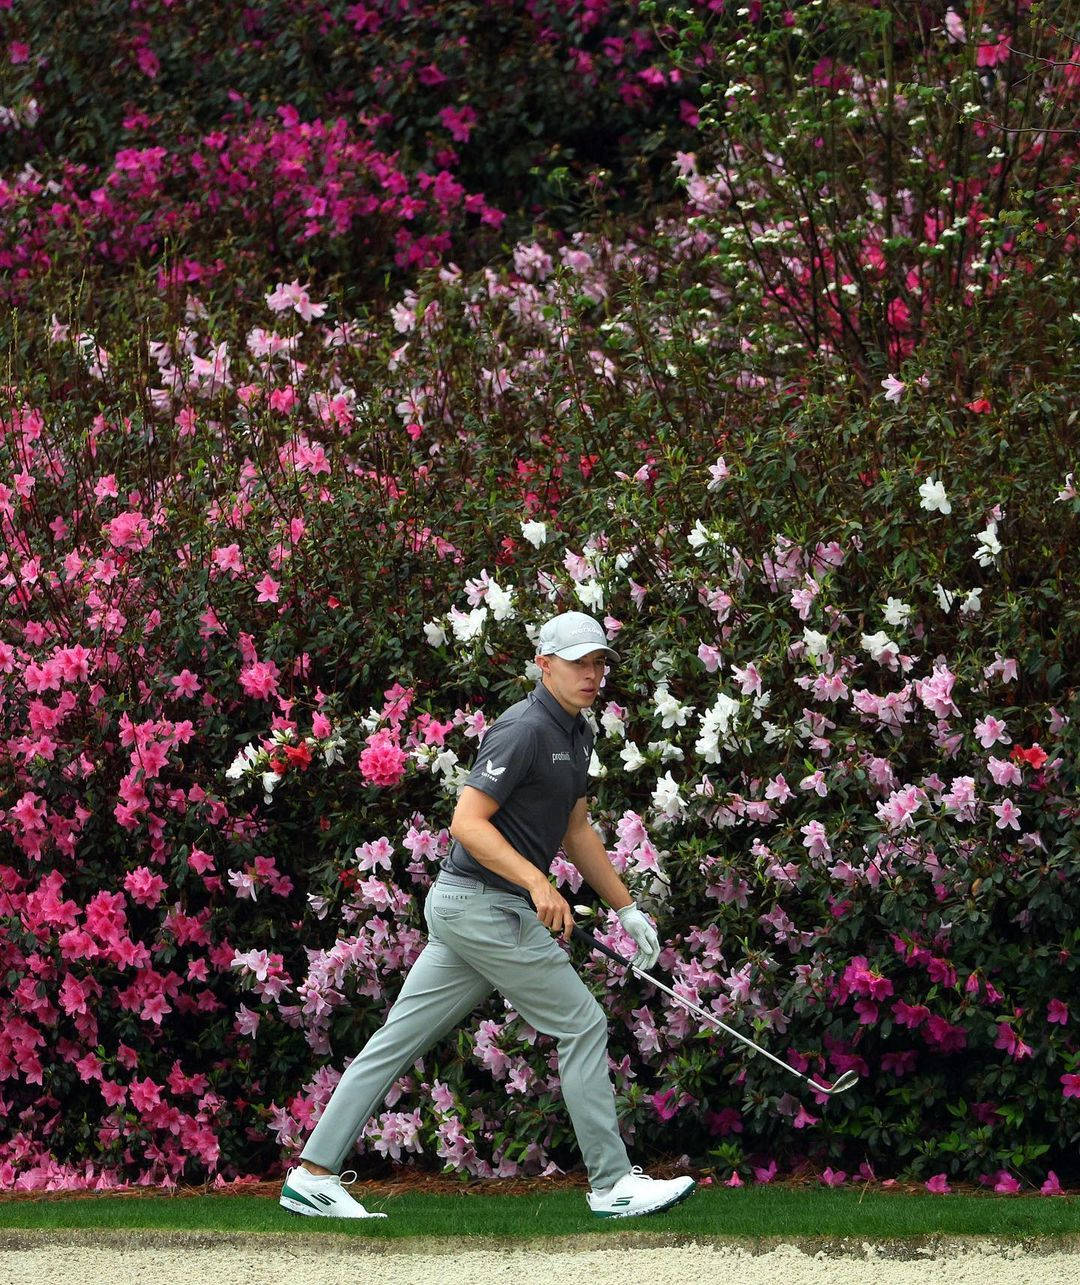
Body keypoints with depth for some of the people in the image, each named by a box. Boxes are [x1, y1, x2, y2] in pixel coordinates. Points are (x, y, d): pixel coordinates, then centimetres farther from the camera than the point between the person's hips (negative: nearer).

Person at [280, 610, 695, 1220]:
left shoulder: (576, 735, 16)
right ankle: (612, 1183, 1)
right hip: (485, 905, -10)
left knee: (398, 1042, 7)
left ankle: (314, 1175, 7)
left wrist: (627, 908, 23)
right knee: (583, 1026, -5)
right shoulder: (524, 730, -16)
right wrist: (538, 883, -29)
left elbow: (577, 832, 25)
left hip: (461, 909, 10)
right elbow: (467, 822, -21)